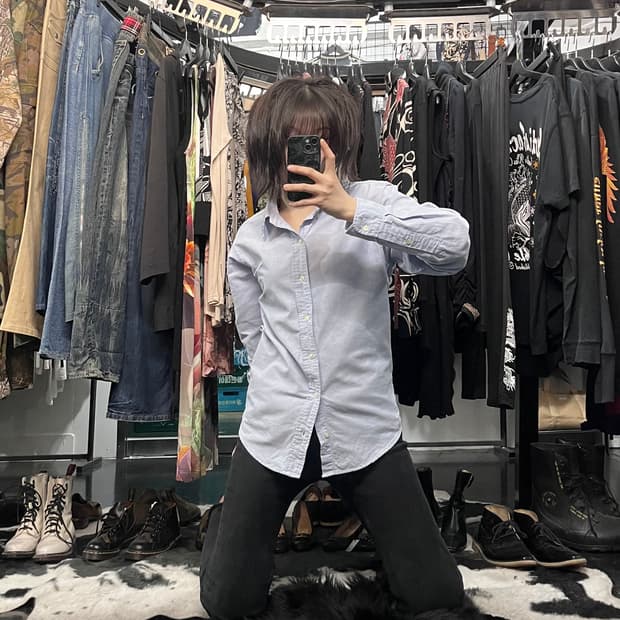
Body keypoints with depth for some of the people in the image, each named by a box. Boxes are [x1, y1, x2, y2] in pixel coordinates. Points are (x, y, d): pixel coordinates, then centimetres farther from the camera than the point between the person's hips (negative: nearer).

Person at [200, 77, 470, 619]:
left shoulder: (371, 200, -2)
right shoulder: (250, 239, 7)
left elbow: (455, 244, -20)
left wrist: (353, 211, -25)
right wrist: (283, 389, 11)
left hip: (365, 427, -1)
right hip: (274, 431, 2)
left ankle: (367, 517, 36)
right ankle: (230, 521, 42)